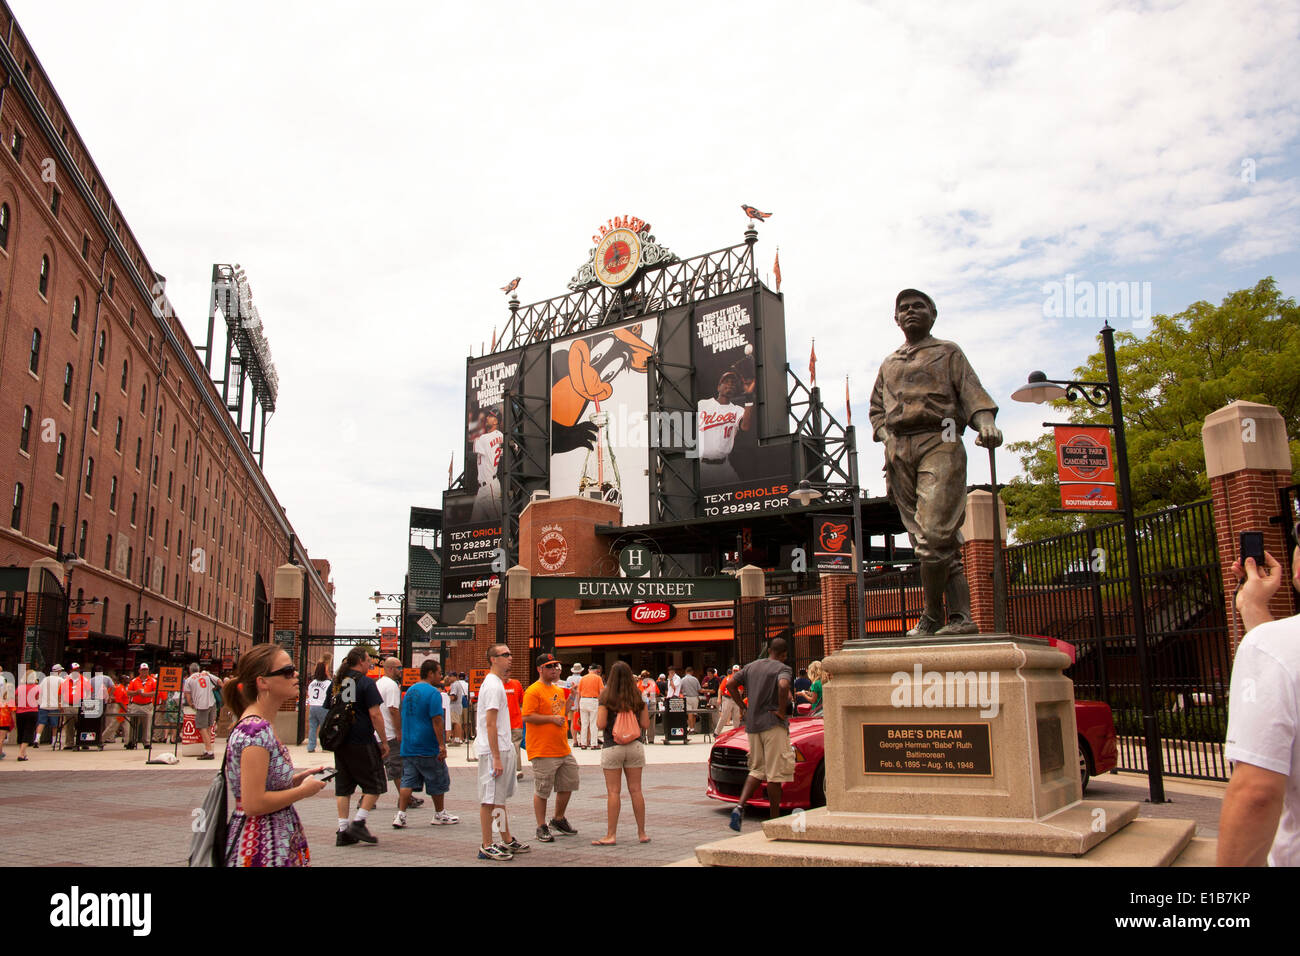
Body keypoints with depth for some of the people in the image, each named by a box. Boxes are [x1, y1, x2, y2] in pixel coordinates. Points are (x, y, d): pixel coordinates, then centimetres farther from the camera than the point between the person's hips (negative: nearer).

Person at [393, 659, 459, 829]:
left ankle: (400, 815, -2)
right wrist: (442, 745, -19)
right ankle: (439, 815, 19)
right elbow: (437, 720, -20)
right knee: (438, 782, 8)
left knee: (407, 781, 7)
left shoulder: (410, 691, 12)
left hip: (408, 747, 7)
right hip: (428, 748, -7)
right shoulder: (433, 692, -14)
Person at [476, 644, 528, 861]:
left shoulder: (497, 683, 15)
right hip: (493, 751, -11)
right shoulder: (493, 686, -17)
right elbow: (490, 724, -22)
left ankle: (507, 841, 27)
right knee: (489, 799, -3)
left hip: (504, 749, 11)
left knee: (499, 797, 17)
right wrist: (496, 758, -23)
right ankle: (487, 847, 4)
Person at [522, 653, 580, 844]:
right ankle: (541, 828, 12)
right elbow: (527, 717, -20)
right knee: (542, 791, 0)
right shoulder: (533, 691, -11)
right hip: (543, 750, -8)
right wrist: (552, 718, -20)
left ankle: (558, 819, 33)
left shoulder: (558, 690, 16)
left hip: (562, 748, 9)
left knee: (568, 785, 15)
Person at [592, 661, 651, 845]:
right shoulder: (638, 697, 2)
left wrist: (598, 713, 8)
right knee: (635, 790, 8)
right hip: (634, 747, 3)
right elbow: (645, 724, 2)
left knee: (613, 792, 1)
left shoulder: (606, 697, -7)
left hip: (612, 748, -3)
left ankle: (610, 835, 3)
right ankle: (642, 833, 13)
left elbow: (601, 725, -11)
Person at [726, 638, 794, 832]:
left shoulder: (751, 666, 13)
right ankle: (774, 820, 5)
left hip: (752, 724, 6)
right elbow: (783, 686, -27)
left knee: (757, 769, 14)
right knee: (775, 773, 0)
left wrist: (743, 707, 13)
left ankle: (740, 807, -5)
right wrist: (782, 711, -16)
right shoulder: (782, 669, -6)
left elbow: (730, 685, 10)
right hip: (773, 724, -6)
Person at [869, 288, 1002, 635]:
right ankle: (961, 617, -2)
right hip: (898, 451, 4)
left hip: (939, 443, -4)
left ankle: (933, 616, -7)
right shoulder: (888, 364, 28)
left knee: (934, 532, -18)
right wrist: (885, 435, 8)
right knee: (942, 541, -1)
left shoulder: (948, 352, 15)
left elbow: (971, 391, 2)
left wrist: (986, 423, -17)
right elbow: (876, 407, 29)